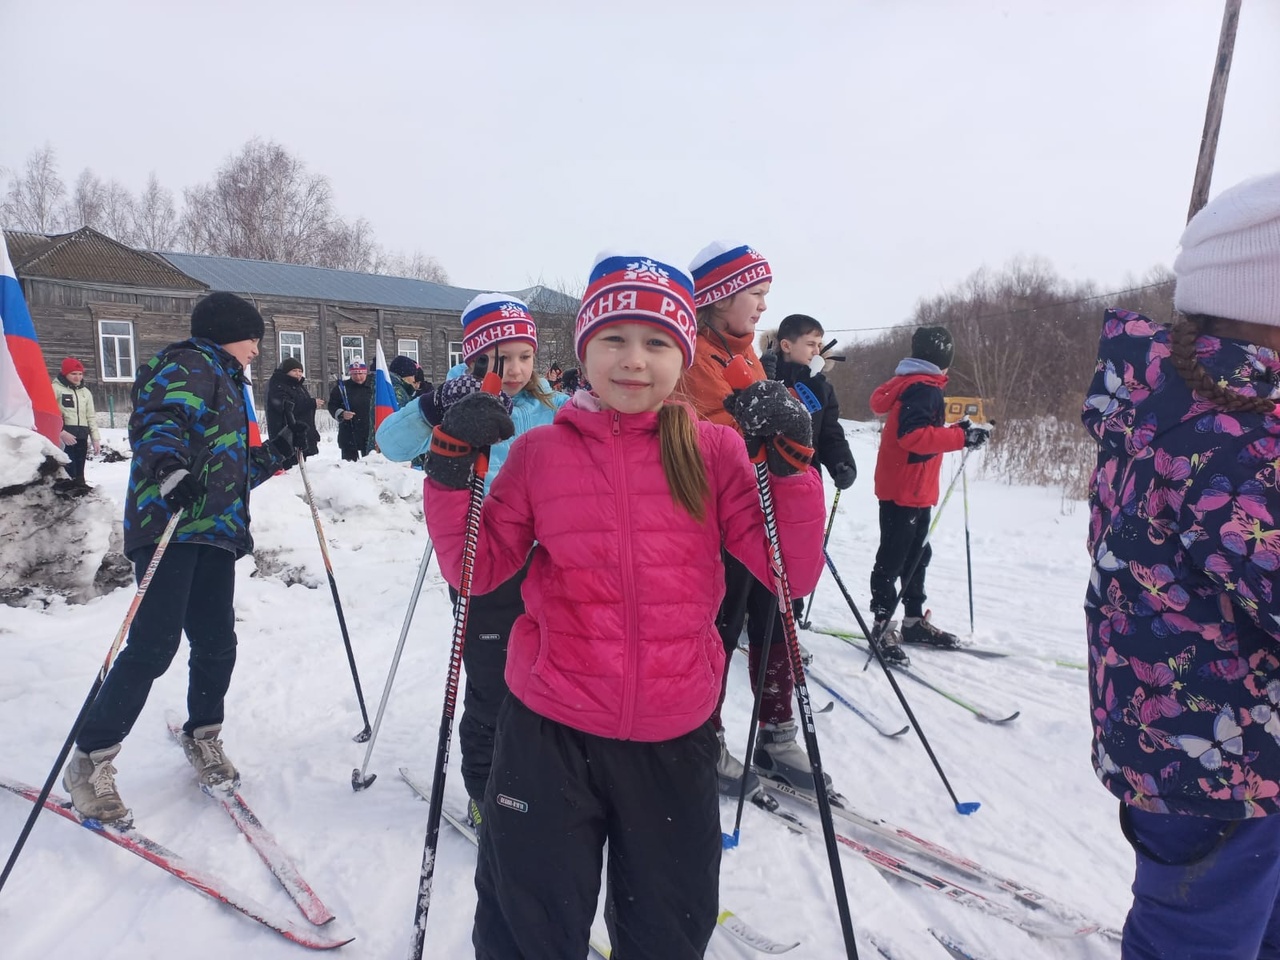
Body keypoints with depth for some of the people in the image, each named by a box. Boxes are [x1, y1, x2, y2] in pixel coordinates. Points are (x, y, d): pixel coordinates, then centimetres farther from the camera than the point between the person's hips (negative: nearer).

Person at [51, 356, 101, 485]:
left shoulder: (85, 392, 19)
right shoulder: (56, 388, -1)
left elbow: (91, 417, 19)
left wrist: (95, 438, 12)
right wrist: (61, 432, -21)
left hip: (81, 437, 6)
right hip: (63, 437, -6)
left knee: (79, 473, 11)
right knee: (68, 473, -13)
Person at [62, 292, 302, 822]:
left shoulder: (227, 385, 28)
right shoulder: (191, 366, 0)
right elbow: (159, 420, -19)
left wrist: (277, 452, 23)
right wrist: (168, 465, -37)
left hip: (215, 532, 9)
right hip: (173, 524, -9)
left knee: (217, 643, 8)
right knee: (153, 645, -12)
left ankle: (202, 737, 26)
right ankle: (89, 762, 0)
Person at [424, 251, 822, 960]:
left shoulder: (713, 451, -5)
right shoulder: (539, 452, -4)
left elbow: (795, 571, -8)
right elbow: (475, 570, 0)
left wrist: (790, 458, -19)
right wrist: (452, 467, -12)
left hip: (675, 736, 1)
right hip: (550, 731, 0)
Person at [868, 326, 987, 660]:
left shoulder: (909, 383, 15)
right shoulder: (923, 388, -16)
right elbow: (913, 436, -26)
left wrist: (954, 431, 16)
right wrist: (961, 436, -25)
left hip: (916, 491, 10)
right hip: (904, 491, -10)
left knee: (917, 555, 16)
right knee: (892, 558, -4)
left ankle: (914, 620, 26)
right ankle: (883, 626, 2)